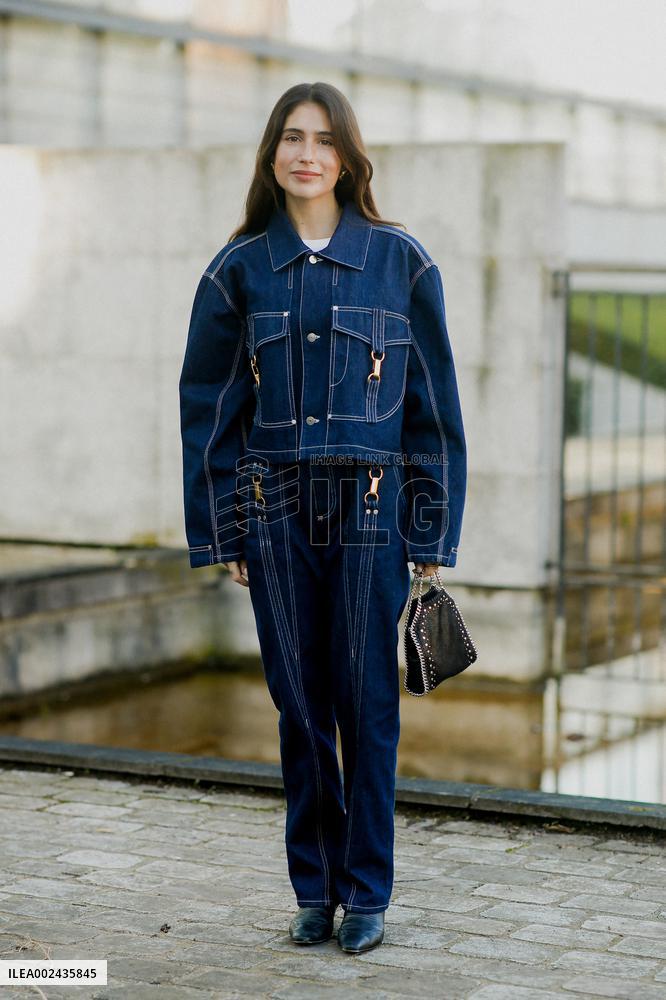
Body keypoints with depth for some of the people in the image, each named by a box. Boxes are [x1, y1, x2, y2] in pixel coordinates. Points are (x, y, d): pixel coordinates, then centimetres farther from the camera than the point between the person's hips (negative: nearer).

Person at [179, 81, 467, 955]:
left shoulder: (400, 262, 1)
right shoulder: (239, 270, 5)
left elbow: (435, 404, 1)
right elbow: (208, 407, 8)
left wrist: (433, 533, -3)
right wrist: (217, 531, 3)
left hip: (371, 510, -2)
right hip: (275, 512, 2)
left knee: (367, 703, 0)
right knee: (299, 704, 6)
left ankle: (367, 893, 12)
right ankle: (315, 888, 18)